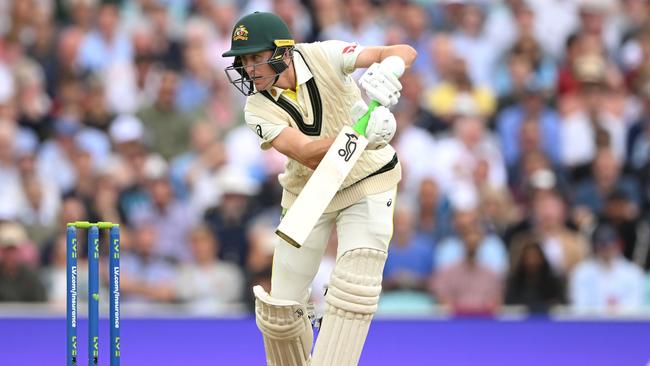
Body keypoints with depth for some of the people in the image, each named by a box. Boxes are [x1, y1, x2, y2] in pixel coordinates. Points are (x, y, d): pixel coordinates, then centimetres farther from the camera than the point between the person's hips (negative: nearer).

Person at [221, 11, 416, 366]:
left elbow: (405, 52, -23)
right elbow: (308, 155, -31)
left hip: (369, 181, -2)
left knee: (354, 289, -24)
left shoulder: (321, 56, -19)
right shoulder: (258, 110, -16)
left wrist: (385, 69, -47)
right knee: (279, 310, 1)